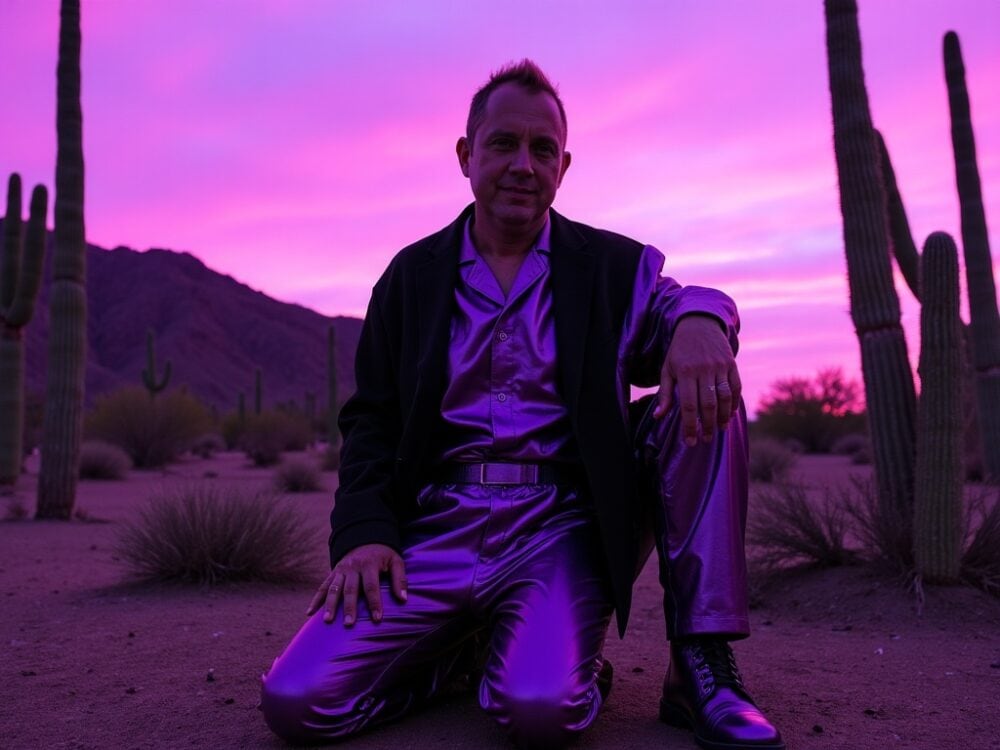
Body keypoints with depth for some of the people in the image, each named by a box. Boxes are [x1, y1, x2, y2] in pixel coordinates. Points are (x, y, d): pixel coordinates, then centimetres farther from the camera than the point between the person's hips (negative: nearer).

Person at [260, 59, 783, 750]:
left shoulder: (613, 267, 11)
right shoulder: (413, 276, 11)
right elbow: (371, 417, 10)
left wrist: (699, 316, -27)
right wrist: (364, 531, -6)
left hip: (562, 527, -1)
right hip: (439, 528, 2)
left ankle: (700, 663, -5)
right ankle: (472, 647, 7)